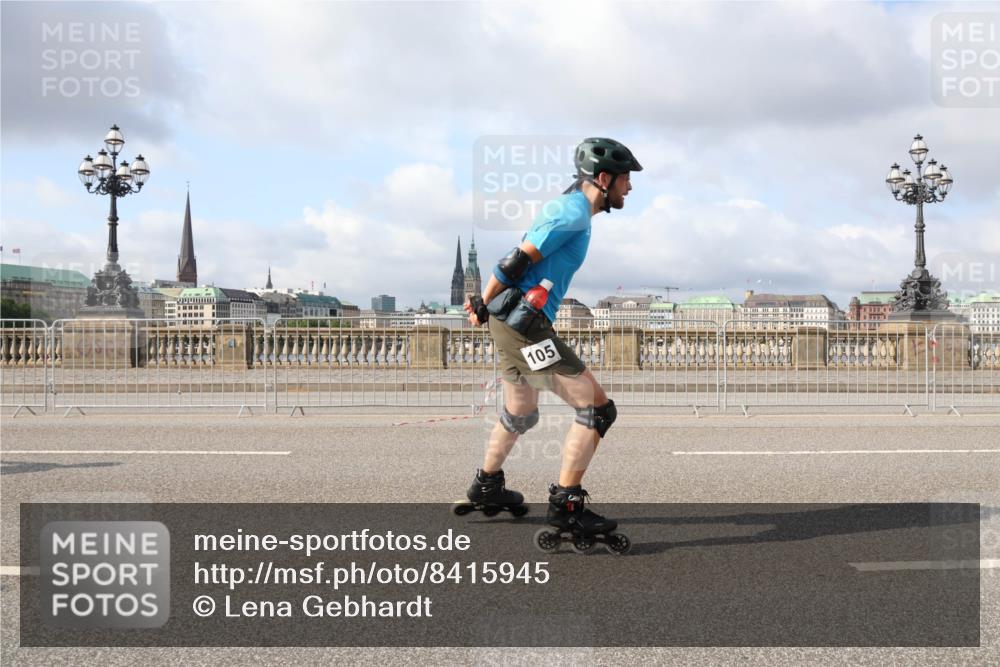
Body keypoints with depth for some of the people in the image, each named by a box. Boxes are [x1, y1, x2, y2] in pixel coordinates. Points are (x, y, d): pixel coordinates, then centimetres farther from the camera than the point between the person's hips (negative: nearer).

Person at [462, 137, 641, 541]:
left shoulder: (566, 206, 18)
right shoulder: (575, 214, -15)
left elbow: (517, 263, 19)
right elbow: (516, 263, -16)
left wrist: (486, 304, 18)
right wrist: (483, 307, -4)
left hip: (511, 324, 10)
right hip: (525, 325, -10)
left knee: (520, 415, 27)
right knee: (597, 409, -8)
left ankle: (487, 486, 44)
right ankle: (565, 503, -6)